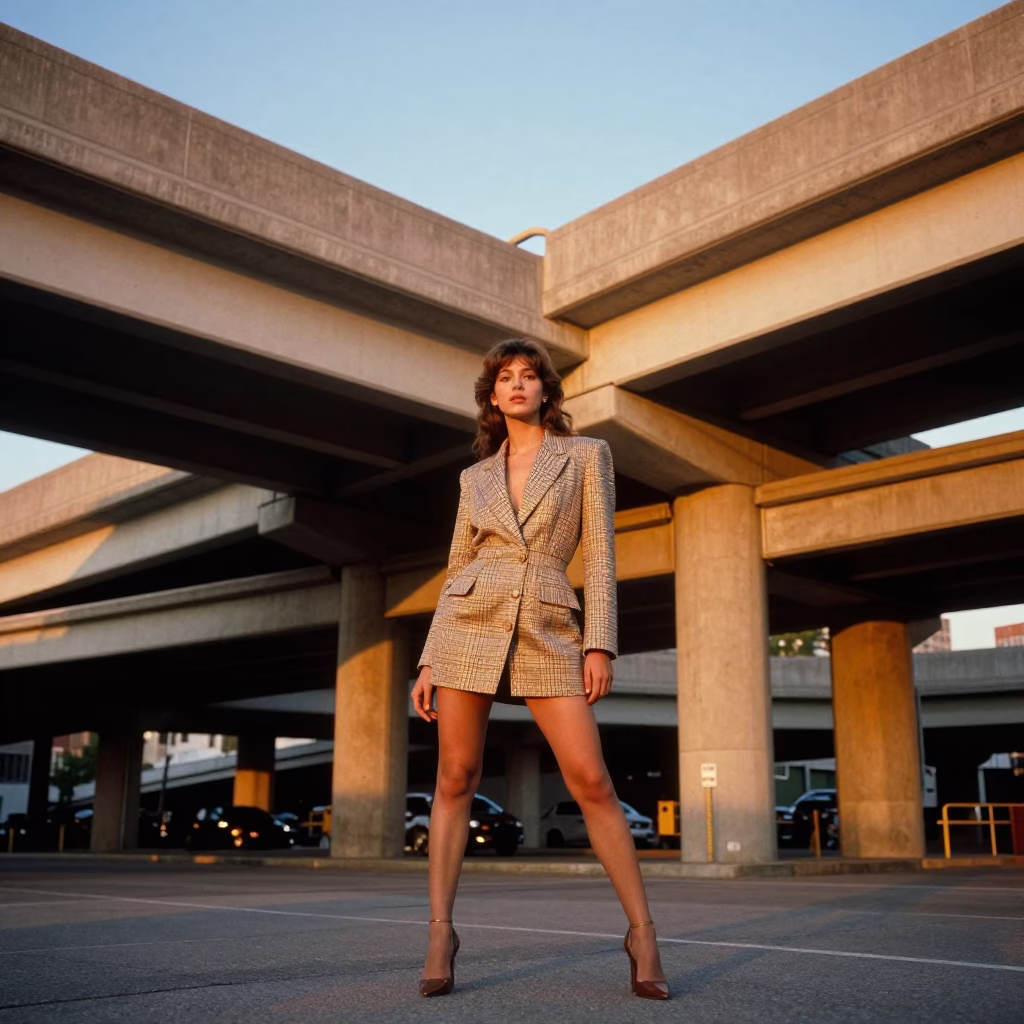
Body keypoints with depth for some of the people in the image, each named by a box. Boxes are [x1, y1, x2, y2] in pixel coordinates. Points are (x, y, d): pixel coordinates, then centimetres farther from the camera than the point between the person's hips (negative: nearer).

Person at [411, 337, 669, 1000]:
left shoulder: (586, 454, 9)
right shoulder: (475, 478, 15)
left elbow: (601, 554, 2)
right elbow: (457, 571, 15)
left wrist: (600, 644, -7)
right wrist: (429, 661, 9)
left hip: (548, 634, -2)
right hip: (469, 624, 2)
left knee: (591, 780, -9)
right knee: (456, 779, 1)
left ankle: (642, 932, 2)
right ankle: (441, 933, 9)